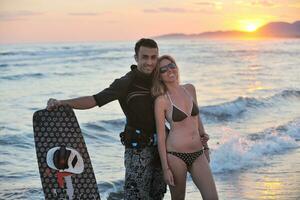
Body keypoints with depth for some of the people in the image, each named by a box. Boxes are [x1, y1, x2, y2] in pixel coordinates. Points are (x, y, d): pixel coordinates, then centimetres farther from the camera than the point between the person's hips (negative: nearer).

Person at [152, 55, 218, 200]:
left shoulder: (190, 89, 8)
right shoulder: (161, 100, -6)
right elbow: (161, 136, -6)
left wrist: (206, 146, 20)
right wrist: (165, 168, -9)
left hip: (198, 154, 4)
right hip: (175, 155, -4)